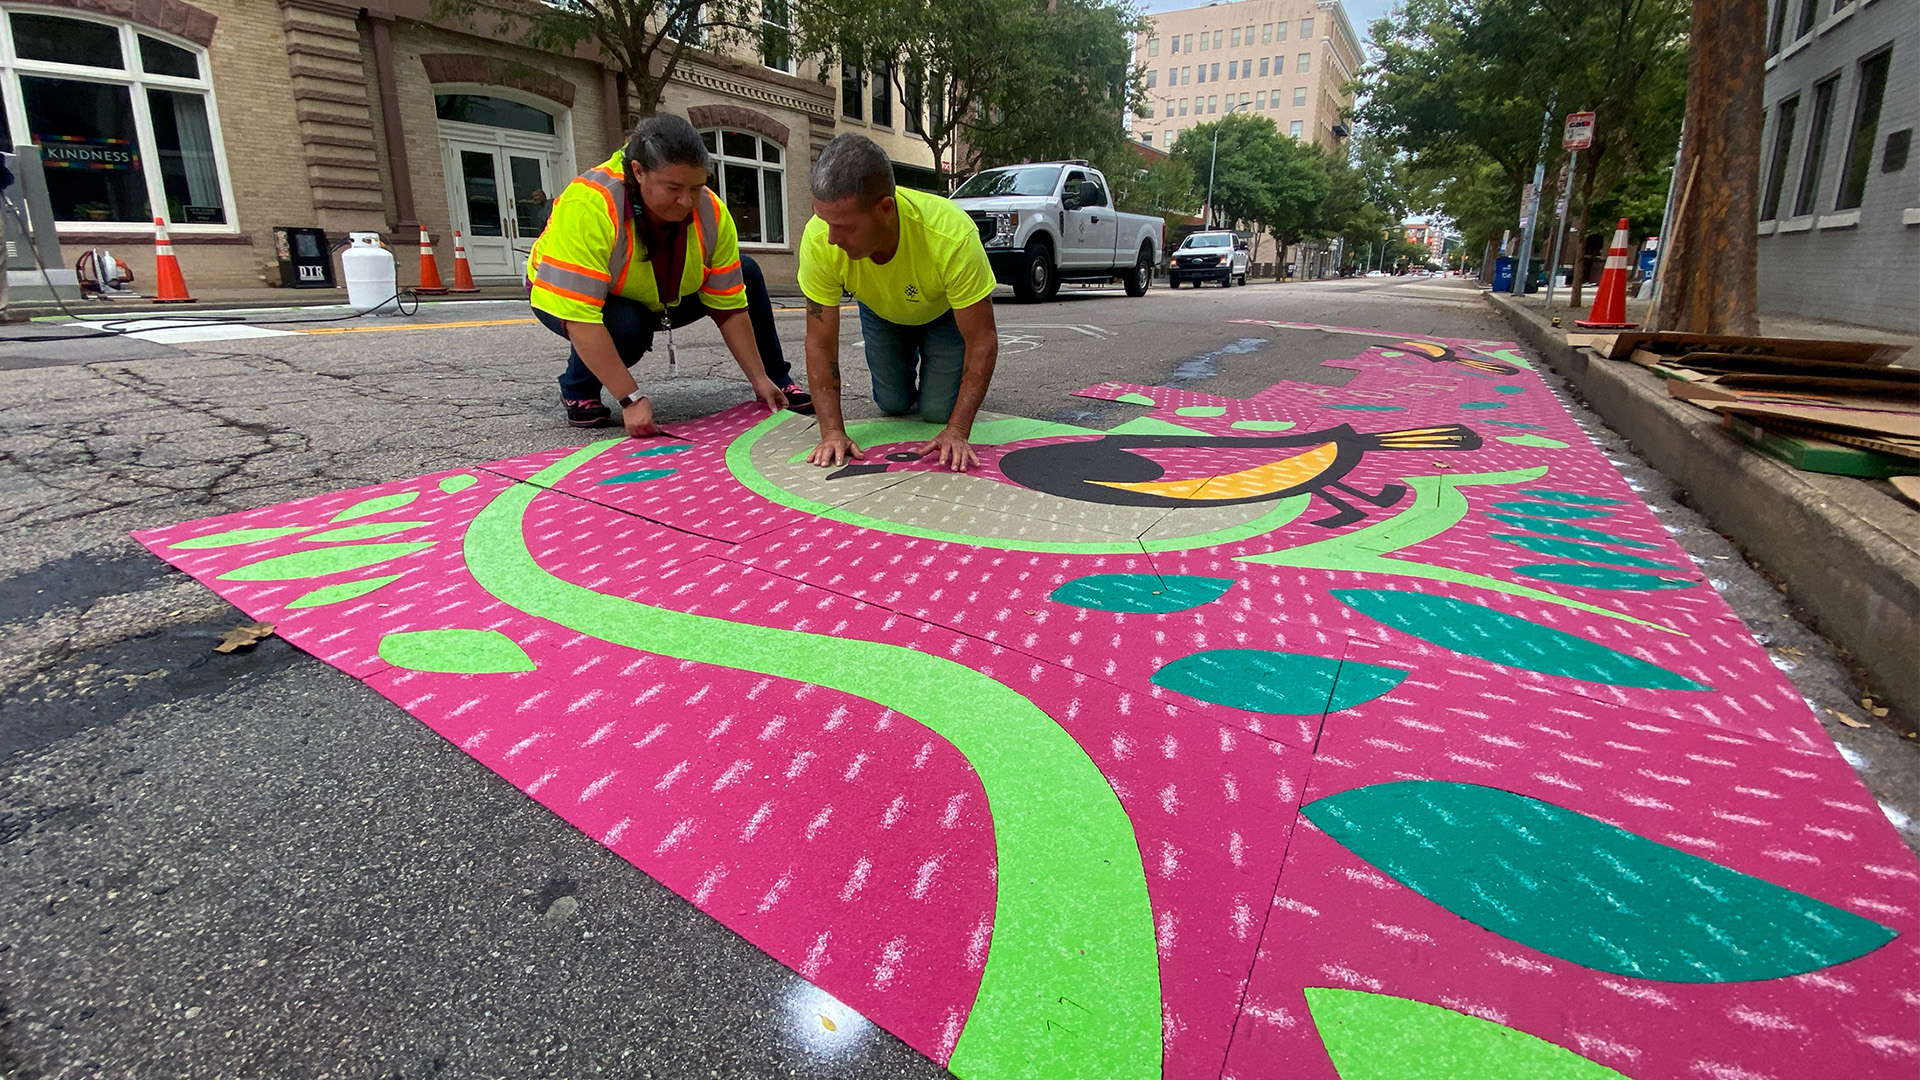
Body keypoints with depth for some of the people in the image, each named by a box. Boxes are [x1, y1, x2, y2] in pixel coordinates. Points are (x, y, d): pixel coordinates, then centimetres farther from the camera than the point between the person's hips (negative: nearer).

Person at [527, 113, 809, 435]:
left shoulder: (711, 213, -23)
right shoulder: (588, 206, -38)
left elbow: (730, 308, -15)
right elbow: (579, 320, -41)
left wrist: (760, 380, -16)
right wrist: (631, 399, -42)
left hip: (653, 299, 5)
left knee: (746, 273, -8)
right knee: (627, 327, -39)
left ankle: (776, 383, 9)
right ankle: (577, 391, -7)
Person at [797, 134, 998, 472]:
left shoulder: (953, 237, -44)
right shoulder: (819, 241, -36)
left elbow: (983, 342, -34)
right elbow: (820, 343, -26)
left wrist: (957, 431, -39)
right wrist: (832, 431, -33)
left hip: (945, 311, -2)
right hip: (881, 312, 2)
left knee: (937, 411, -8)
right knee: (894, 404, 1)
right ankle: (909, 359, 34)